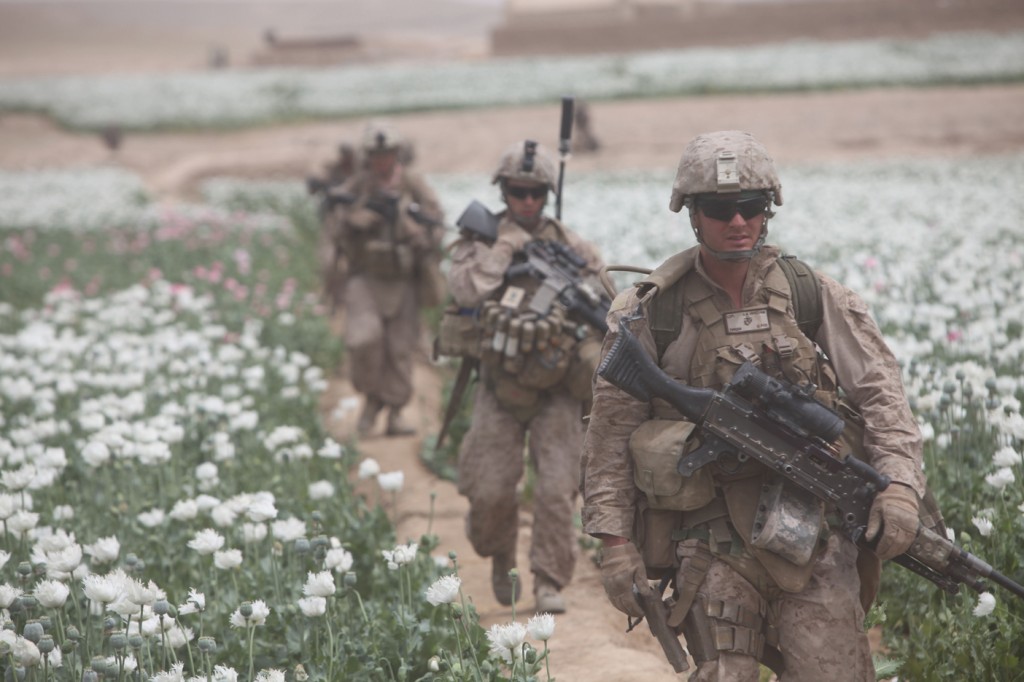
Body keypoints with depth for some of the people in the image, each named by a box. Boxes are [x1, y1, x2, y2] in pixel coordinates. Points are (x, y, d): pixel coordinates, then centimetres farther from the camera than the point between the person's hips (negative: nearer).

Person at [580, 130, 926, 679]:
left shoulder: (814, 297, 5)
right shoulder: (649, 314, 2)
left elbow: (879, 392, 4)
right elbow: (611, 433, 4)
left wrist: (899, 486, -11)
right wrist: (614, 541, -3)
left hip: (811, 536, 1)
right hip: (710, 546, 0)